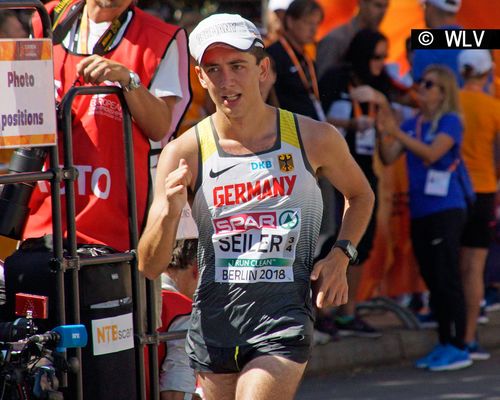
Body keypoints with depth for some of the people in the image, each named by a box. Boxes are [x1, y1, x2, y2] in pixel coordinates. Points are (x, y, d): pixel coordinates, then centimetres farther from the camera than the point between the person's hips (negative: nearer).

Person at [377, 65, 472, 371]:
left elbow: (432, 153, -20)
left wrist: (397, 133, -27)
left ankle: (459, 348, -6)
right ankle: (445, 345, 17)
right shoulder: (412, 124, 11)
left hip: (446, 210, -7)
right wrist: (383, 131, -11)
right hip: (420, 211, 7)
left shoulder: (450, 121, -6)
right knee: (433, 280, 10)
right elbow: (388, 158, 5)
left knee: (447, 278, -8)